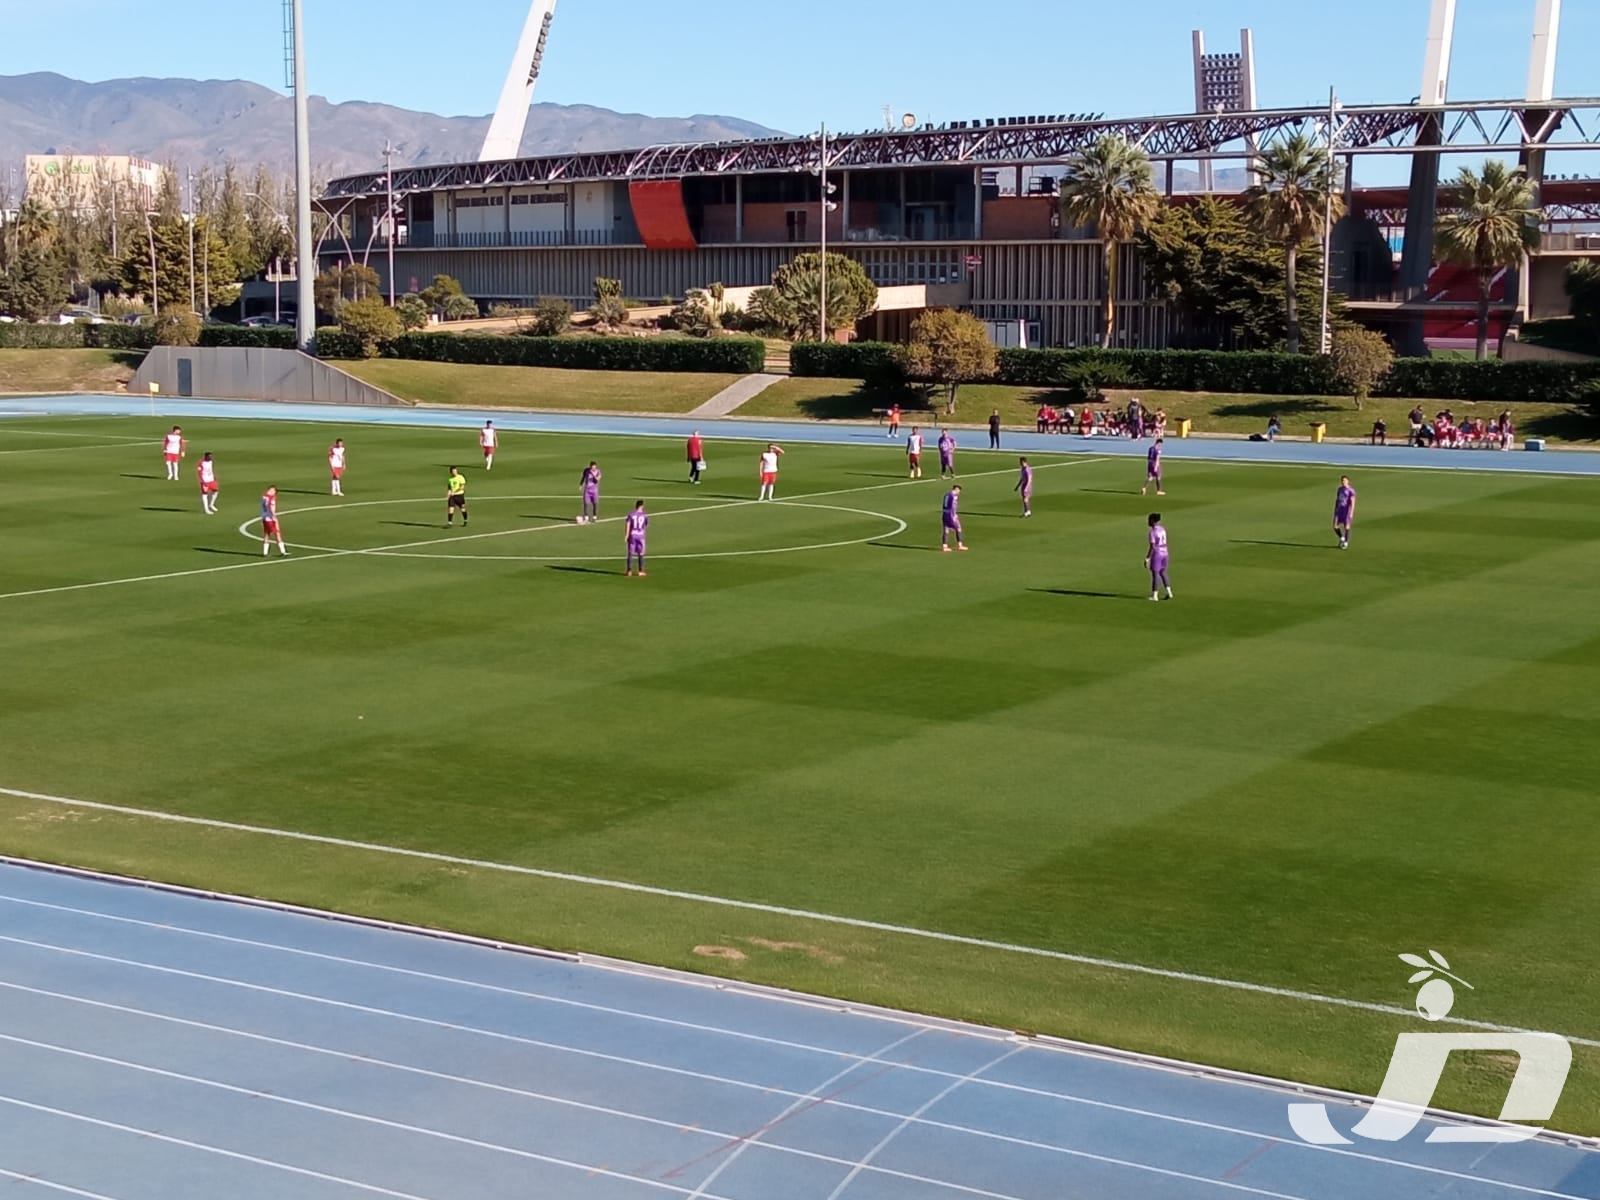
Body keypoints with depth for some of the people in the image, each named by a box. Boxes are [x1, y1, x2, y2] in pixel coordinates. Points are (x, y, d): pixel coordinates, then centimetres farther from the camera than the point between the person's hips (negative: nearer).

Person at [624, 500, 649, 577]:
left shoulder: (631, 514, -3)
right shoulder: (645, 515, -1)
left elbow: (627, 524, -10)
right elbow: (647, 526, 10)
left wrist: (626, 535, -9)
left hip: (632, 536, 0)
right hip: (640, 536, 0)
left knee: (630, 553, 6)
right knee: (641, 554, 7)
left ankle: (629, 571, 4)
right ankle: (641, 571, 8)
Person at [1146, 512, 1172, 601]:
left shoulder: (1152, 532, -19)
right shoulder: (1162, 529, 6)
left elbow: (1152, 547, -22)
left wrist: (1147, 559, -17)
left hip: (1156, 555, -7)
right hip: (1164, 554, 7)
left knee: (1155, 574, 2)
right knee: (1162, 573, 20)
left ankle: (1155, 596, 6)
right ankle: (1169, 592, 13)